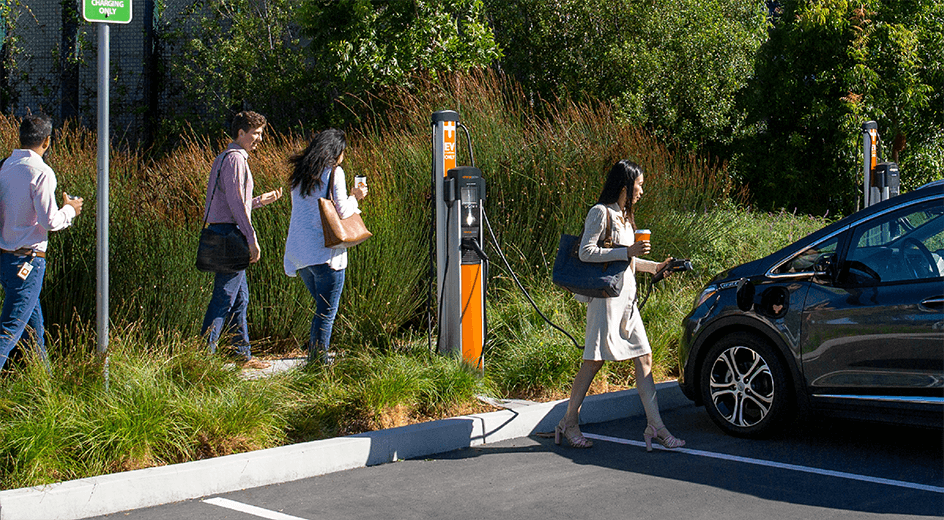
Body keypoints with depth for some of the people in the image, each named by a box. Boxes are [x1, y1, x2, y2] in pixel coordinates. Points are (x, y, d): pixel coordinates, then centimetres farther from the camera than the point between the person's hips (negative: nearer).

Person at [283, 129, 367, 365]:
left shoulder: (300, 175, 15)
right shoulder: (333, 172, -6)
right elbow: (341, 211, -10)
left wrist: (350, 197, 26)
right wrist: (355, 197, 10)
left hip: (299, 253, 7)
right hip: (325, 251, -7)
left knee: (322, 307, 18)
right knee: (327, 311, -2)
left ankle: (315, 356, 18)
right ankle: (319, 358, -4)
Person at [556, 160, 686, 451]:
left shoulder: (623, 215, 18)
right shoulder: (601, 212, -8)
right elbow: (586, 252, -17)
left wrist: (654, 267, 16)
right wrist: (628, 252, -20)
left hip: (627, 296, 9)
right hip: (606, 293, -9)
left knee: (644, 358, 2)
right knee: (595, 360, -4)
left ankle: (655, 427, 2)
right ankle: (570, 422, 8)